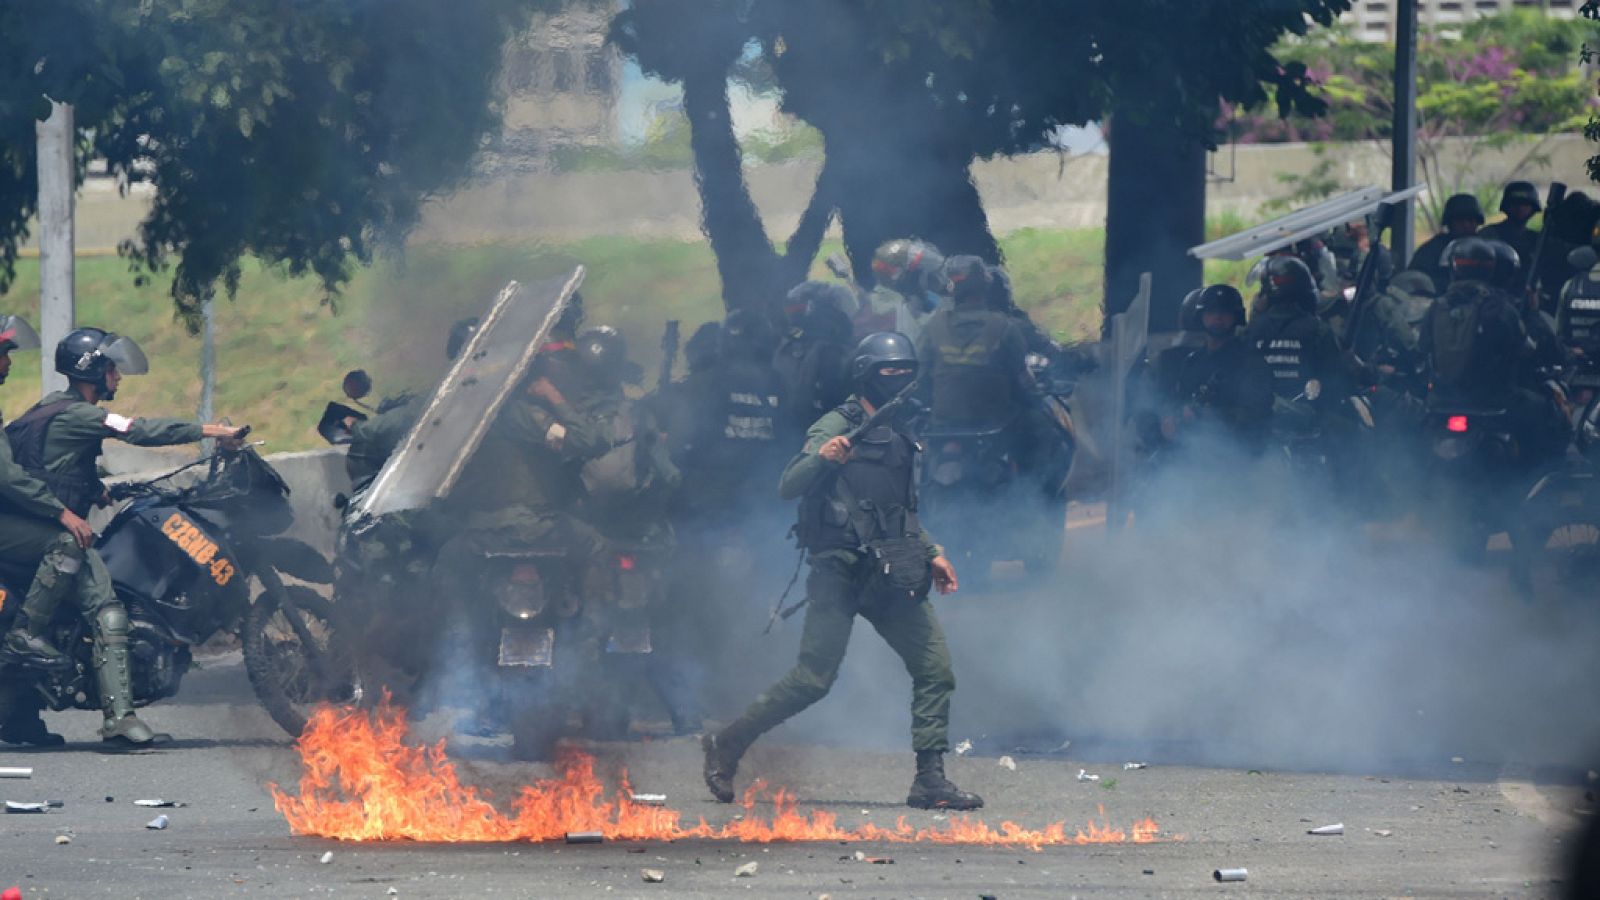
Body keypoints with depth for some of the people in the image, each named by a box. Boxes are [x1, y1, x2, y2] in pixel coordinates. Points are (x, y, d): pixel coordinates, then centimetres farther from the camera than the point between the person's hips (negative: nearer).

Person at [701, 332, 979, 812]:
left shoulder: (898, 435, 20)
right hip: (841, 572, -7)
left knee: (935, 670, -3)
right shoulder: (838, 427, -5)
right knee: (813, 678, -11)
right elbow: (789, 487, -16)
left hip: (892, 578, 7)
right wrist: (822, 458, -33)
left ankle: (930, 781, 2)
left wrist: (931, 553, 24)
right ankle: (726, 745, 3)